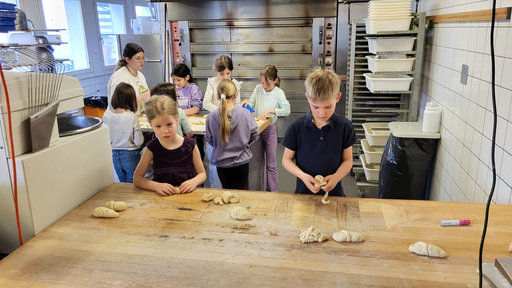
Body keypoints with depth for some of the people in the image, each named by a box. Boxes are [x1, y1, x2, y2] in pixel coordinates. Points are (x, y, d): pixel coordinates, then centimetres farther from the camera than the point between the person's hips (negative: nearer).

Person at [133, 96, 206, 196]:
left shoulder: (190, 145, -1)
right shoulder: (152, 147, -1)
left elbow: (202, 174, 7)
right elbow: (137, 178, 2)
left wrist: (194, 182, -15)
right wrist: (156, 186, -15)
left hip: (187, 194, 0)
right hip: (162, 195, 1)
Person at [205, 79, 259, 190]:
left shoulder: (211, 117, -14)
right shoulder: (245, 113, -14)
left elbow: (209, 140, -1)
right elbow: (254, 136, -1)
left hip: (221, 163, 1)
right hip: (241, 163, -1)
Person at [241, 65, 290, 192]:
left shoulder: (278, 92, -8)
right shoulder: (258, 88, 2)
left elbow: (287, 110, -19)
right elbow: (251, 105, 6)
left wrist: (270, 111, -27)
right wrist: (247, 102, -15)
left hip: (270, 129, -3)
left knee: (271, 163, 4)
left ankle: (272, 192, 15)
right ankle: (259, 191, 24)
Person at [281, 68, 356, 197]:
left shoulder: (345, 126, -3)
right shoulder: (296, 127, -6)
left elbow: (347, 160, 5)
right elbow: (287, 159, 2)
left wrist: (336, 177, -14)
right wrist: (303, 176, -15)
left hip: (334, 192, 1)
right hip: (304, 191, 0)